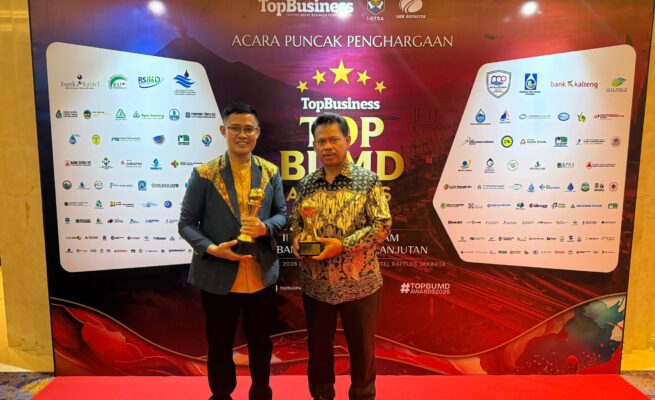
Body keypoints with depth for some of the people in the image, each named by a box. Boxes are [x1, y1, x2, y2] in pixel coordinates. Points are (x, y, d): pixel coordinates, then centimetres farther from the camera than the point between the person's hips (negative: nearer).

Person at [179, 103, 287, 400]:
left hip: (262, 275, 3)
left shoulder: (270, 172, 1)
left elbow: (282, 214, 7)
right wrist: (211, 249, -21)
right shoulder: (204, 175, -8)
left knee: (261, 343, 20)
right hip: (218, 276, -2)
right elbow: (186, 223, -5)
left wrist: (265, 228, -15)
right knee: (219, 345, 17)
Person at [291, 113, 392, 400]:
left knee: (361, 346, 13)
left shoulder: (368, 180, -6)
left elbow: (382, 225, -11)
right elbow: (296, 222, 12)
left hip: (359, 281, -3)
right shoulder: (306, 184, 5)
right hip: (315, 282, 3)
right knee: (318, 345, 17)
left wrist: (343, 244, -21)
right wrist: (296, 238, -11)